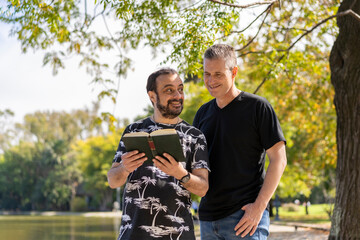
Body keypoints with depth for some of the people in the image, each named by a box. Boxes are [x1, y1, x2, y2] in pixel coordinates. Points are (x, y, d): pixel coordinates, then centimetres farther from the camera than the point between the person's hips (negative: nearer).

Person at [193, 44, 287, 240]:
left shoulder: (257, 107, -4)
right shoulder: (203, 113, 14)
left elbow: (278, 159, -7)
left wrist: (259, 206, -15)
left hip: (245, 215, -6)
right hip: (208, 217, 6)